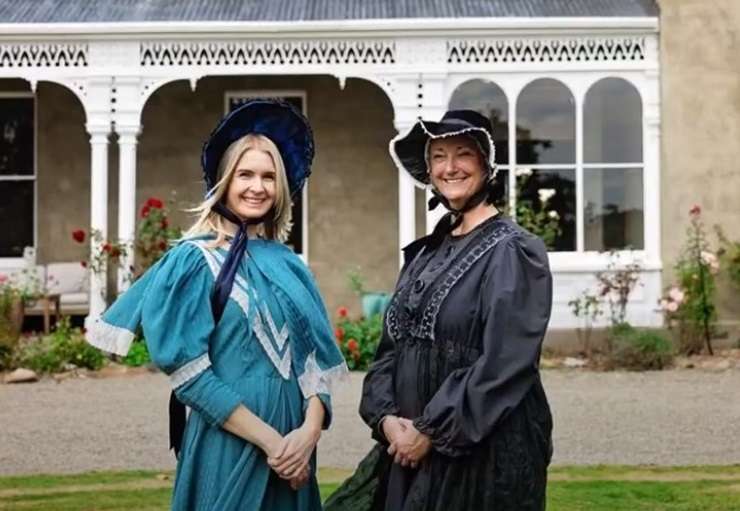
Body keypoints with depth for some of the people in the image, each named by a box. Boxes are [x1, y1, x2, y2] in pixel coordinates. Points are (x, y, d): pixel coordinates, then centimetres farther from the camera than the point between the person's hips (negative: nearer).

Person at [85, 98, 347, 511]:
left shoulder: (289, 265, 8)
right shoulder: (195, 260, -8)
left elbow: (316, 356, 5)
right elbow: (188, 370, -14)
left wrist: (310, 430, -13)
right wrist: (269, 440, -16)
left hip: (293, 447, 5)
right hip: (229, 449, -5)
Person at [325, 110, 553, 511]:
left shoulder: (512, 251, -10)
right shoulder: (425, 252, 10)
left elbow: (506, 363, -18)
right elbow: (392, 345, 9)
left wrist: (431, 432, -16)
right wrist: (386, 417, -8)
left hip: (486, 454, -6)